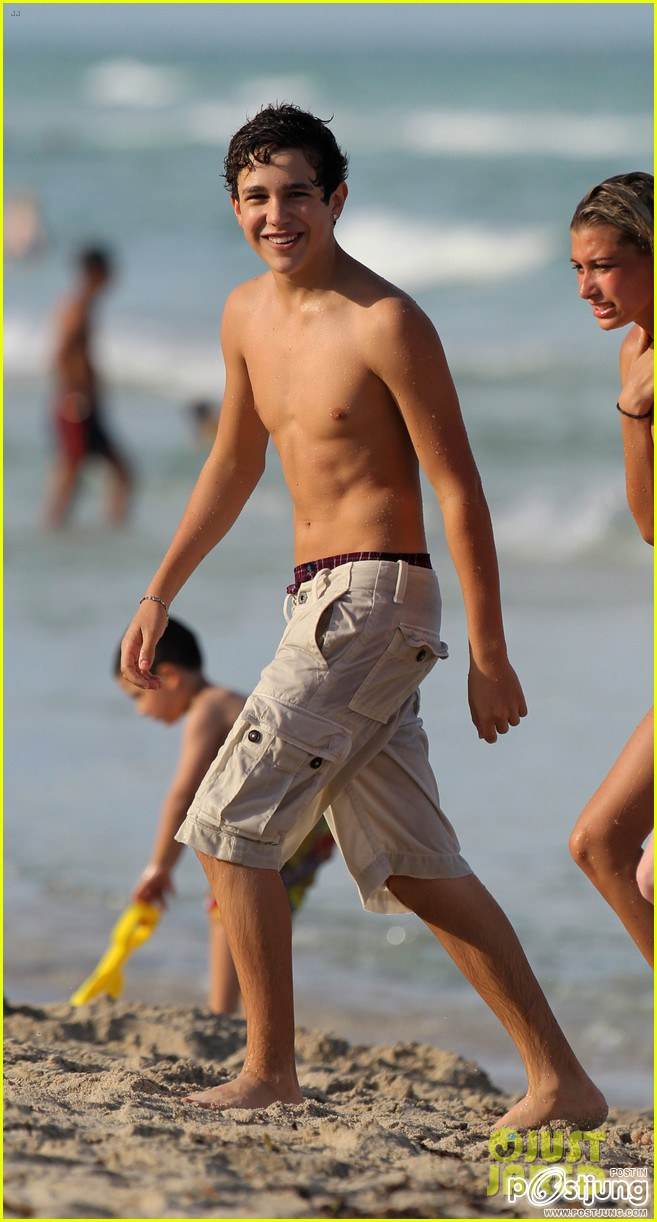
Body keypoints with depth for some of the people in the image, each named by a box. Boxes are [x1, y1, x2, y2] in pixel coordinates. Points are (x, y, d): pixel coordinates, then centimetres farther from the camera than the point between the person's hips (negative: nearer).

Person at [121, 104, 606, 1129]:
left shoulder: (385, 324, -13)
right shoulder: (247, 316, 11)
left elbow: (459, 490, -12)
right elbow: (234, 466, 25)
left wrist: (489, 654, -14)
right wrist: (158, 598, 25)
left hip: (374, 602, -9)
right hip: (323, 606, 9)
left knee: (227, 829, -8)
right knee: (413, 868, 9)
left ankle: (270, 1071, 1)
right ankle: (562, 1083, 10)